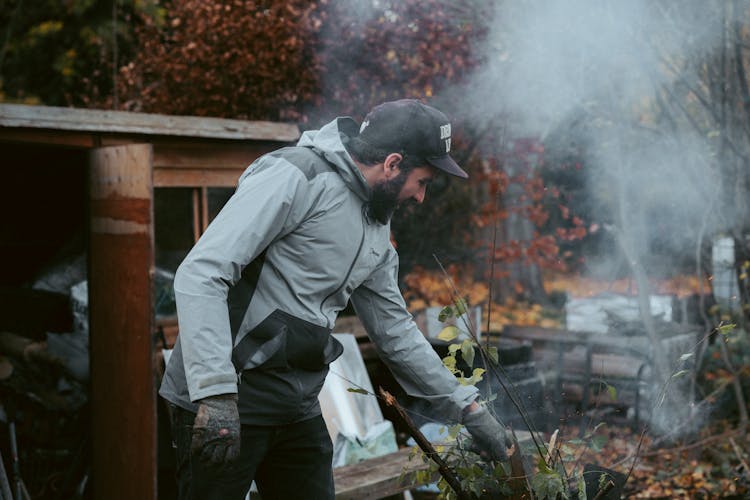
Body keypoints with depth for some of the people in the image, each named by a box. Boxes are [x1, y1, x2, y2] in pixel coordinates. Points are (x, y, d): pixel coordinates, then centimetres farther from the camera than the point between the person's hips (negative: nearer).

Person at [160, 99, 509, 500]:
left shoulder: (377, 229, 12)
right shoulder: (294, 177, -15)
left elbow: (393, 326, 20)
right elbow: (201, 274, -22)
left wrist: (466, 407, 21)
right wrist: (215, 392, -29)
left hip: (299, 410, 8)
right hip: (222, 404, -8)